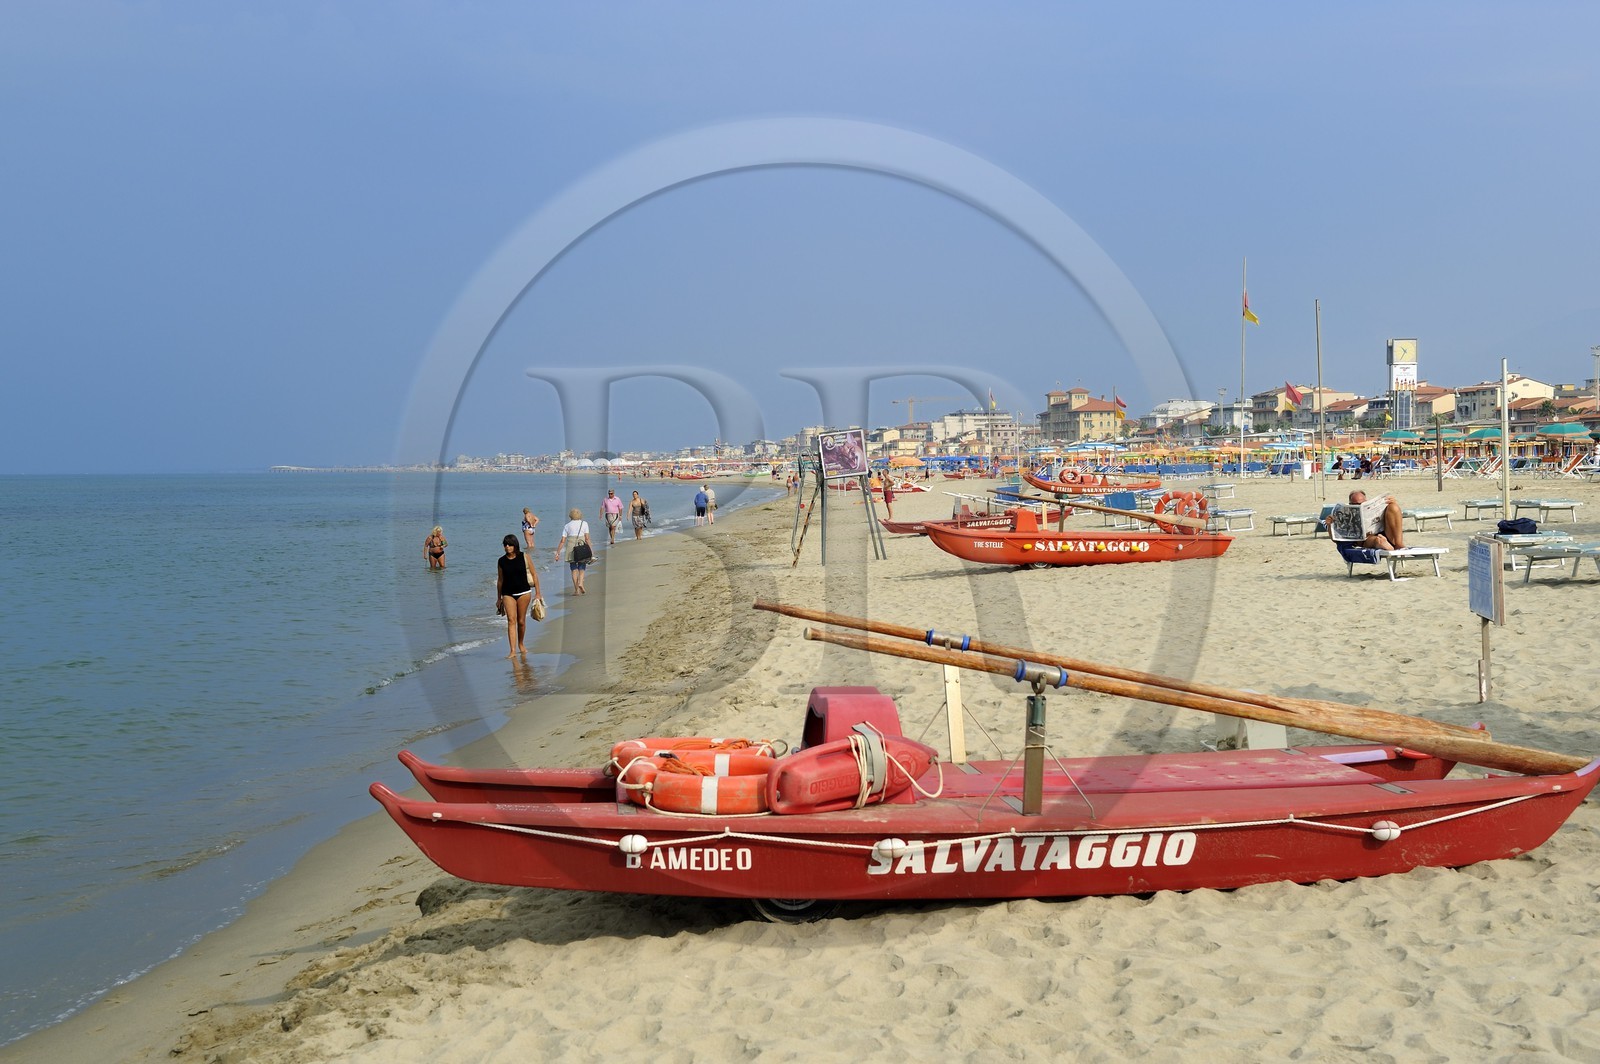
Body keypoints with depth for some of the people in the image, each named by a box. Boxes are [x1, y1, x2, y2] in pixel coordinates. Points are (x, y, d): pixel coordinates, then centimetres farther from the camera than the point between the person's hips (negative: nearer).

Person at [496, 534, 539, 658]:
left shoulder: (524, 557, -2)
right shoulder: (501, 561, 2)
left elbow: (534, 574, 2)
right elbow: (500, 580, 11)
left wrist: (537, 593, 0)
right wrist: (499, 598, 15)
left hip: (524, 592, 0)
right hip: (508, 594, 1)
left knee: (521, 621, 7)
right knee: (511, 620, -10)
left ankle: (521, 644, 30)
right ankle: (513, 650, -15)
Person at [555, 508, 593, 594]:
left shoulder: (567, 526, 10)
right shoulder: (584, 523, 6)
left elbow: (562, 541, 5)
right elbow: (587, 539, -1)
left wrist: (558, 552, 9)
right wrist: (591, 550, 1)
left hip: (571, 548, 1)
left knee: (574, 569, 8)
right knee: (582, 568, 10)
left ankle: (576, 589, 3)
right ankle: (580, 583, -15)